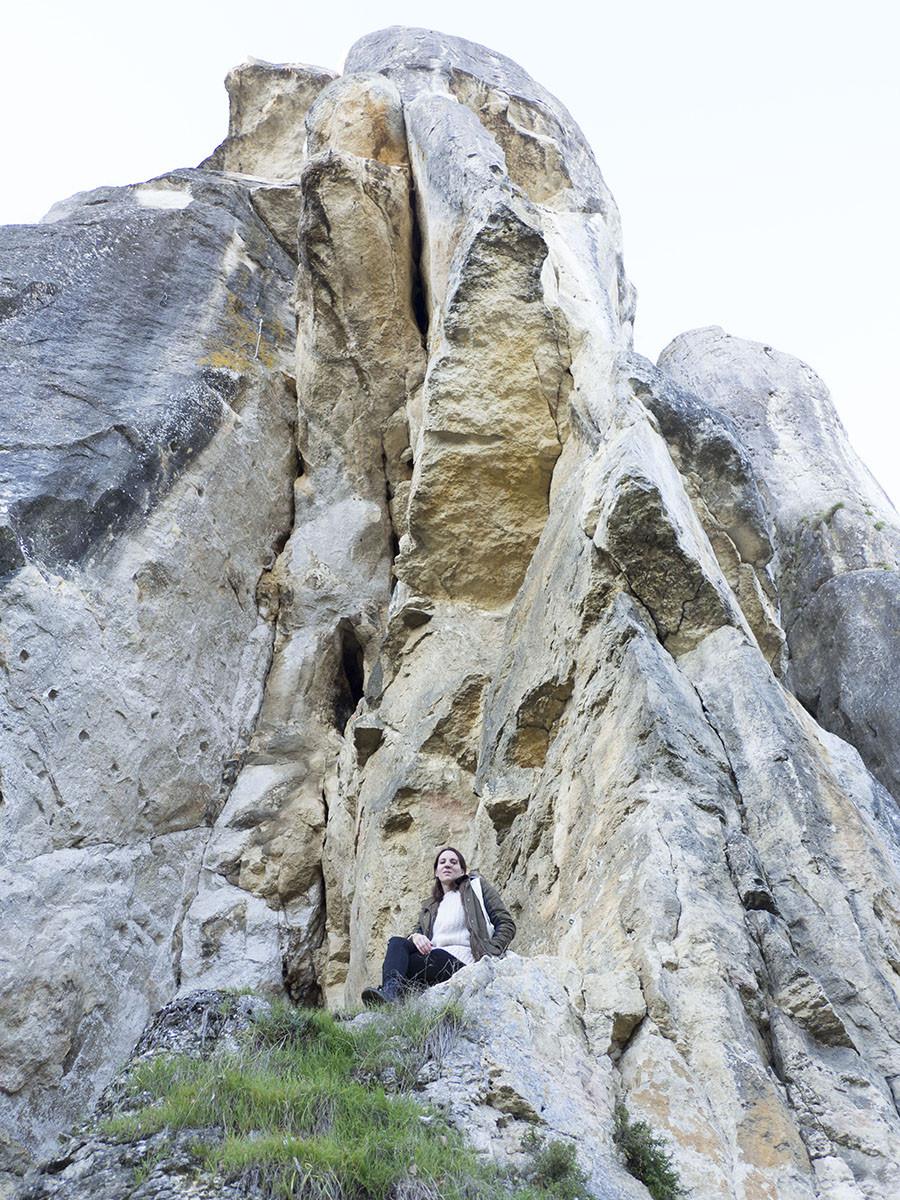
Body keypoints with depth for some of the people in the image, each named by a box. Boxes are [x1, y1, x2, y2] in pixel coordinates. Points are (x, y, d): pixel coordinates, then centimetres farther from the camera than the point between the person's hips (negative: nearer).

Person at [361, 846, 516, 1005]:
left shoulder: (476, 886, 15)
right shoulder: (429, 907, 30)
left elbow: (507, 924, 6)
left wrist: (490, 957, -10)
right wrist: (415, 937, -9)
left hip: (462, 959, -5)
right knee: (396, 942, -24)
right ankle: (390, 989, -49)